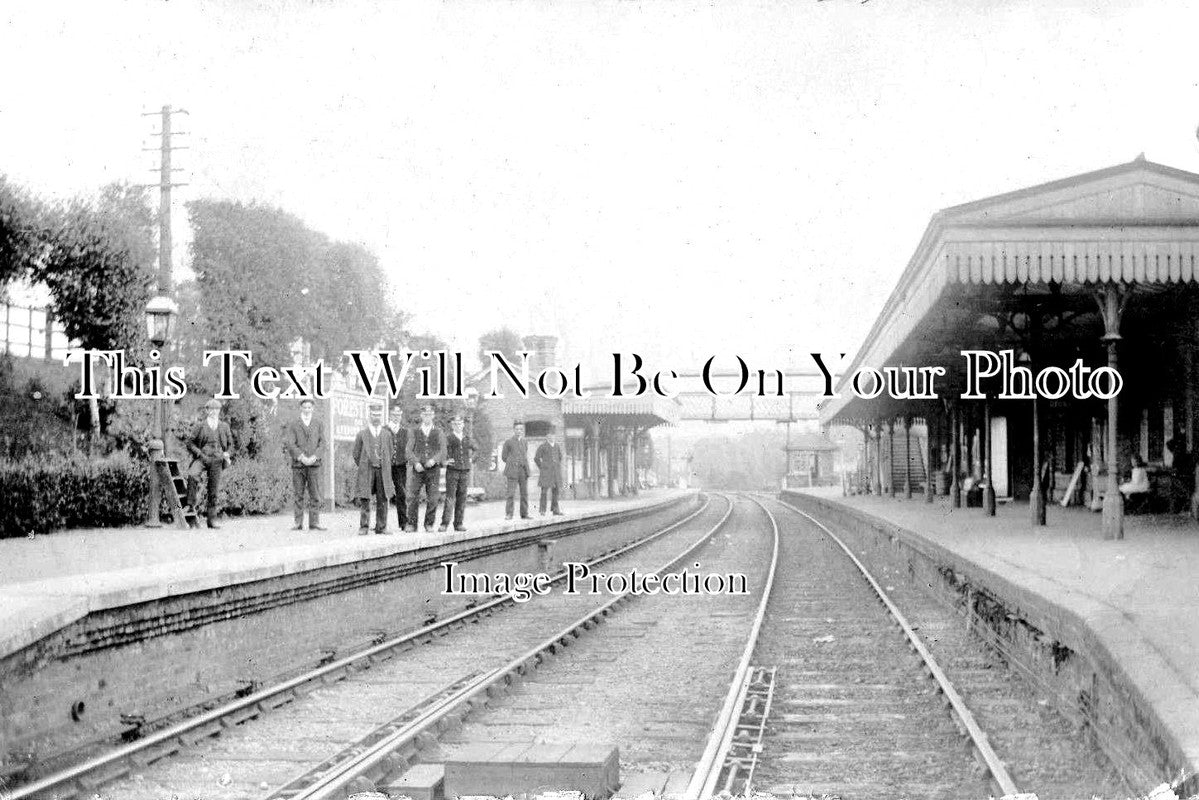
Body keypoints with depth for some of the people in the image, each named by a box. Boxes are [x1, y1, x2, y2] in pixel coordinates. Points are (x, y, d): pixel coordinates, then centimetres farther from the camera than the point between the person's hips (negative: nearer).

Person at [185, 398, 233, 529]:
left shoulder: (224, 427, 16)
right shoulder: (200, 427, 8)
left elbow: (230, 443, 26)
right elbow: (190, 442, 4)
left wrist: (226, 454, 7)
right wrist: (199, 453, -11)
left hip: (217, 460, 3)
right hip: (201, 458, -2)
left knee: (213, 490, 1)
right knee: (192, 476, -33)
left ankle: (212, 520, 7)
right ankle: (190, 506, -25)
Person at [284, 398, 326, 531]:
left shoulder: (319, 424, 14)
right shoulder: (292, 425, 9)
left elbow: (323, 442, 4)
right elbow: (289, 443, -3)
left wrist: (314, 457, -11)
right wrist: (301, 457, -14)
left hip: (314, 464, 1)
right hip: (298, 465, -1)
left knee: (315, 495, -3)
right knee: (298, 495, -1)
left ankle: (314, 523, -3)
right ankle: (298, 523, 1)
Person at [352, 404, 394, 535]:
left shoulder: (387, 434, 10)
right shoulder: (362, 434, 5)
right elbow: (356, 454, 9)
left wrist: (385, 468, 13)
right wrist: (363, 468, 8)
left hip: (382, 471, 2)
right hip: (366, 471, -2)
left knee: (382, 500, 0)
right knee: (364, 499, -6)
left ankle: (381, 527, 5)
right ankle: (364, 527, -3)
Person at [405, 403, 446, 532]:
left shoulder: (438, 432, 12)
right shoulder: (413, 432, 11)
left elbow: (442, 450, 2)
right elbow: (409, 450, 2)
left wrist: (434, 460, -17)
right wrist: (416, 463, -15)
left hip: (433, 469, 0)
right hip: (417, 469, 0)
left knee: (432, 499, -3)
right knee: (413, 498, -6)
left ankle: (429, 524, 8)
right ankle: (412, 525, 1)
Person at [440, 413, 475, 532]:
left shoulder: (467, 438, 14)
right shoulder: (448, 437, -1)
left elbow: (474, 449, 30)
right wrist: (444, 461, -17)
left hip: (465, 471, 4)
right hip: (452, 470, -4)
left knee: (462, 498, 4)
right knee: (450, 497, -10)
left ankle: (459, 523, 8)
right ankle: (445, 523, -10)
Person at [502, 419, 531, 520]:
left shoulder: (525, 443, 15)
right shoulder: (508, 442, 2)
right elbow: (504, 456, 6)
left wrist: (525, 465, 9)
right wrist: (512, 464, 0)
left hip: (524, 471, 4)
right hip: (513, 471, -4)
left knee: (524, 493, 2)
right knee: (511, 493, -9)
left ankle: (524, 514, 6)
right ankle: (508, 514, -7)